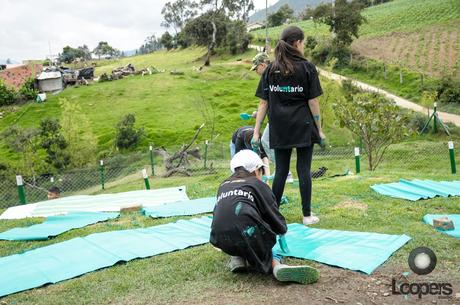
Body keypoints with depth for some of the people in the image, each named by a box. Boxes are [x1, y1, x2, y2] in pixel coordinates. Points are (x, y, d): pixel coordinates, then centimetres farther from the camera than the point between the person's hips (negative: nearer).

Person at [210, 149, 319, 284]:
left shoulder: (223, 186, 26)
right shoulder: (257, 184, 15)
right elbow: (274, 217, 15)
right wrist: (282, 228, 38)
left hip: (220, 240, 5)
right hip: (247, 235, -5)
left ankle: (237, 258, 6)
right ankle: (276, 266, -9)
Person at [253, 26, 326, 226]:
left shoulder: (270, 69, 5)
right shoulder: (307, 68, -3)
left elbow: (263, 103, 2)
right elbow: (313, 102, -5)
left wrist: (256, 132, 3)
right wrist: (319, 130, 3)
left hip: (279, 129, 3)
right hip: (303, 127, -3)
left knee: (281, 170, 10)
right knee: (304, 169, 5)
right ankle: (307, 215, 12)